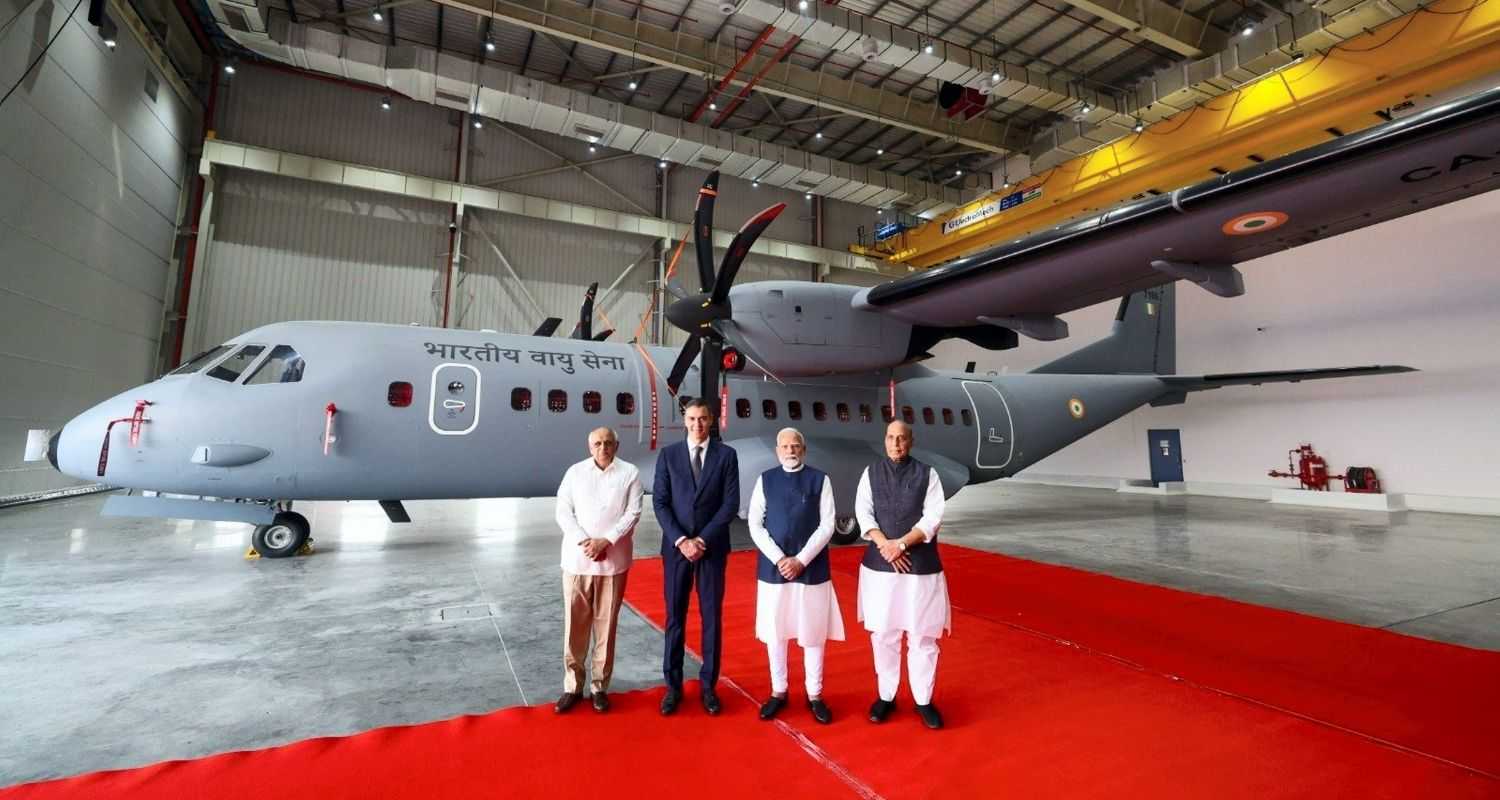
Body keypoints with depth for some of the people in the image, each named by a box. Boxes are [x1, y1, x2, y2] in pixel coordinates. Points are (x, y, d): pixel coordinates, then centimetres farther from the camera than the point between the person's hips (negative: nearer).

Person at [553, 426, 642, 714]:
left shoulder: (630, 473, 0)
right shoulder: (575, 471, 5)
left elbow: (633, 513, -4)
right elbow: (562, 512, 2)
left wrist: (606, 541, -14)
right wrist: (584, 541, -11)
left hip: (613, 560, -1)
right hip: (577, 559, 1)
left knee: (606, 624, 6)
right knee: (574, 624, 7)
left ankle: (600, 686, 20)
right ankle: (572, 686, 21)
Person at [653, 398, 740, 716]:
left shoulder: (726, 454, 0)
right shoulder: (668, 455, 3)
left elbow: (731, 504, -5)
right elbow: (660, 503, -2)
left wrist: (702, 540, -11)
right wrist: (681, 540, -13)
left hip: (712, 548, 0)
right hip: (676, 547, 1)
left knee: (711, 617, 7)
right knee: (674, 617, 7)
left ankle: (708, 685, 20)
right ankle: (673, 685, 20)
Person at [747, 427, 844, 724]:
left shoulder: (820, 480, -1)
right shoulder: (765, 479, 3)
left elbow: (827, 526, -4)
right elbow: (755, 525, 0)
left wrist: (800, 560, -11)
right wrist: (779, 559, -10)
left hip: (812, 568, -1)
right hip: (773, 567, 1)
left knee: (813, 633, 7)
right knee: (775, 632, 10)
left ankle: (815, 695, 24)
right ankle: (778, 692, 28)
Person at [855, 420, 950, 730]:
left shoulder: (927, 474, 0)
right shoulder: (871, 473, 4)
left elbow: (933, 518, -8)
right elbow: (863, 514, -2)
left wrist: (901, 544, -17)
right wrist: (885, 546, -15)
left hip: (921, 567, -1)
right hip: (879, 566, 1)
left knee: (922, 636, 6)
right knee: (883, 635, 9)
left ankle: (923, 701, 23)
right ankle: (886, 696, 26)